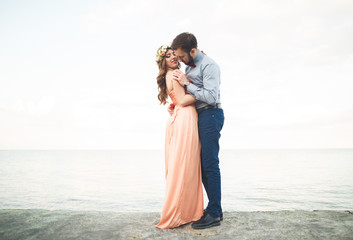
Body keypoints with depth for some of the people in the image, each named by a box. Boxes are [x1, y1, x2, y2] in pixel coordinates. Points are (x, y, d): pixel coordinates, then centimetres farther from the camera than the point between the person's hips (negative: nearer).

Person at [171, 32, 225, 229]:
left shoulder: (209, 65, -12)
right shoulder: (189, 66, 16)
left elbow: (210, 97, -21)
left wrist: (186, 83, -16)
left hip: (210, 114, -9)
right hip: (198, 115, 9)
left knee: (210, 164, -9)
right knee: (202, 164, 9)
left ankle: (214, 214, -1)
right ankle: (215, 209, 18)